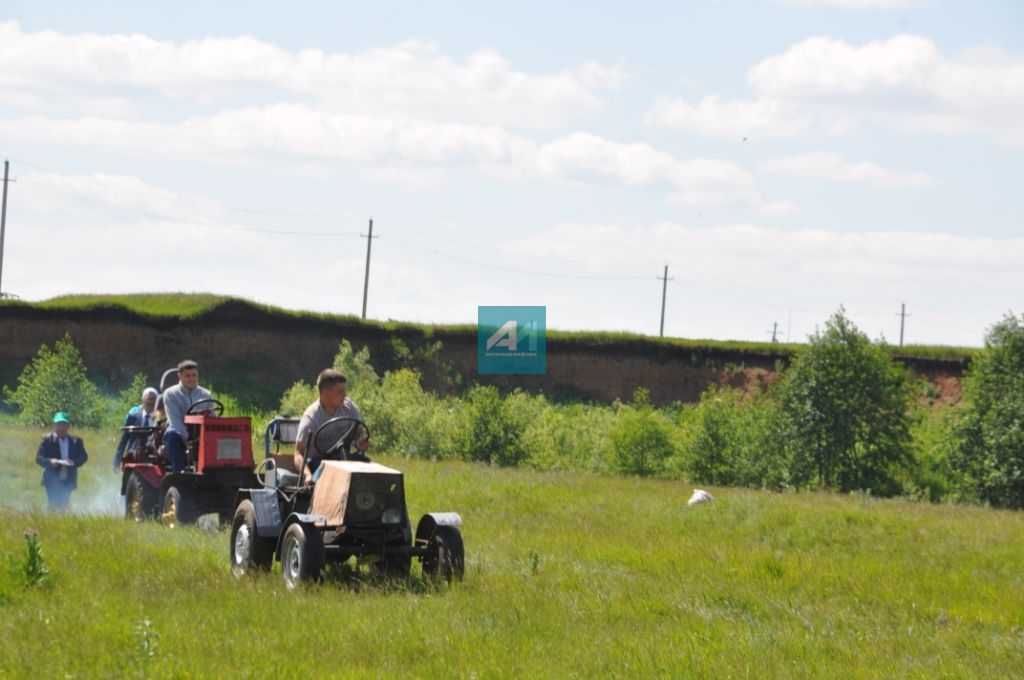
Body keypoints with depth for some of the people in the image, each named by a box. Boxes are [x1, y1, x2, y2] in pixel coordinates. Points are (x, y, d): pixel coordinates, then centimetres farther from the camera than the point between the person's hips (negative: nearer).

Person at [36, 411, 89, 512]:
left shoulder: (76, 441, 9)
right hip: (53, 480, -3)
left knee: (63, 506, 4)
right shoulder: (47, 439, 1)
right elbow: (39, 458, -2)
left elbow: (83, 457, 7)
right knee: (54, 505, -11)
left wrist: (74, 462, -15)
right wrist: (50, 462, -24)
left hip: (68, 481, 3)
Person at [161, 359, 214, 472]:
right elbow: (175, 421, -12)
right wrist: (188, 440, -27)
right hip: (180, 435, -2)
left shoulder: (206, 395, 12)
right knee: (171, 433, -38)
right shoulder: (170, 394, 1)